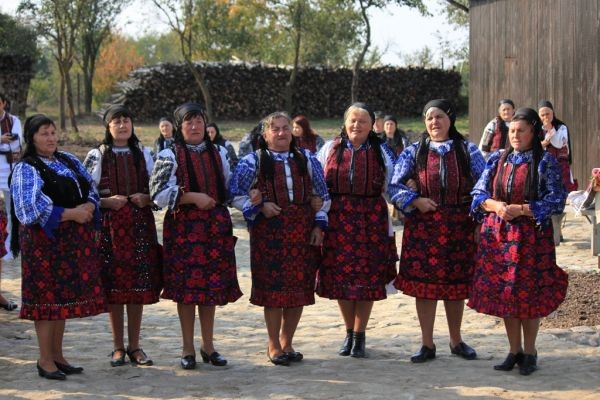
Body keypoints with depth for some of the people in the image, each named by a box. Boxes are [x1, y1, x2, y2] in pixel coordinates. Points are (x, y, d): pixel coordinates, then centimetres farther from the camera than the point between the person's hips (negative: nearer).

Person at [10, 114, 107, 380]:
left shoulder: (69, 161, 15)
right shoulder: (26, 169, -5)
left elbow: (91, 189, 13)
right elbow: (33, 208, -16)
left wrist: (88, 206, -10)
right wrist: (71, 214, -16)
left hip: (74, 239, 6)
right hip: (45, 240, -6)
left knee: (65, 295, 8)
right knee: (47, 295, -5)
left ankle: (57, 355, 17)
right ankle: (45, 360, 2)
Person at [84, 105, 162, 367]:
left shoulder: (144, 154, 12)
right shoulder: (97, 156, 2)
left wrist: (146, 198, -6)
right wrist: (107, 201, -16)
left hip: (140, 225, 3)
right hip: (110, 225, -2)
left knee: (139, 286, 2)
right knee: (114, 287, -1)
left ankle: (134, 346, 12)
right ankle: (118, 347, 11)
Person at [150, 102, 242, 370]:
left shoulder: (218, 154, 13)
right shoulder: (170, 156, -2)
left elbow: (229, 187, 24)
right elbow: (158, 193, -11)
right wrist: (192, 197, -17)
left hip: (215, 227, 4)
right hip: (184, 228, -4)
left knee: (213, 285, 6)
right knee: (187, 287, -2)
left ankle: (208, 345, 18)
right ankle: (188, 349, 9)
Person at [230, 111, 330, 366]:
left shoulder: (307, 159, 11)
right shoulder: (253, 161, 1)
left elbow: (322, 195, 14)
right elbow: (236, 194, 1)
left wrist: (319, 225, 6)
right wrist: (259, 207, -12)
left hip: (302, 232, 3)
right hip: (269, 233, -3)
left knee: (300, 287, 5)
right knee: (273, 287, -2)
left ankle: (287, 342, 20)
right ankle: (274, 346, 11)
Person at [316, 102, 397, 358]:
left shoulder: (381, 153, 7)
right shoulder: (330, 150, 7)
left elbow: (389, 191, 9)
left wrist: (388, 229, 5)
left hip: (371, 222, 0)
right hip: (337, 222, 1)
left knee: (368, 278, 1)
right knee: (339, 277, 3)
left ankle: (360, 336, 13)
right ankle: (349, 332, 20)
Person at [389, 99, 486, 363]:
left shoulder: (468, 151, 5)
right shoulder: (414, 152, 5)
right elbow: (394, 186, 2)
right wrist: (416, 201, -12)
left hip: (459, 226, 0)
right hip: (423, 226, 0)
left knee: (456, 283, 9)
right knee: (424, 283, 1)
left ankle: (456, 341, 25)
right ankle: (427, 344, 13)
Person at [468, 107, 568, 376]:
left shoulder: (546, 162, -3)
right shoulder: (497, 159, 9)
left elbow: (556, 201, -8)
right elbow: (478, 192, 8)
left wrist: (521, 209, -17)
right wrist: (496, 206, -12)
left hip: (531, 235, -4)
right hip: (498, 233, 4)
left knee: (529, 294, -1)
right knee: (503, 292, 6)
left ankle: (529, 352, 13)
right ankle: (514, 351, 18)